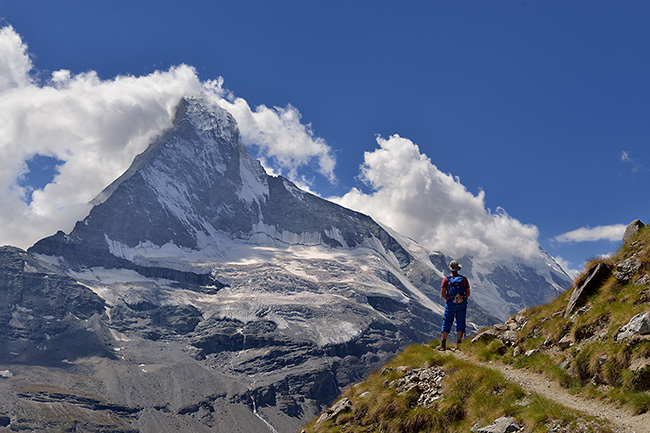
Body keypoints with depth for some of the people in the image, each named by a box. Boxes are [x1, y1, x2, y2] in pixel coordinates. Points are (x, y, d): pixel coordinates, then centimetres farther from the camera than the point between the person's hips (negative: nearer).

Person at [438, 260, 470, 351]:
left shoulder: (446, 279, -3)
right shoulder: (464, 279, 1)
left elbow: (442, 292, -7)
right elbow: (468, 293, 1)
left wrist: (447, 299, 9)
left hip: (450, 304, -1)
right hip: (462, 304, 1)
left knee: (446, 323, 7)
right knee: (460, 323, 7)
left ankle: (443, 344, 9)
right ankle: (459, 344, 6)